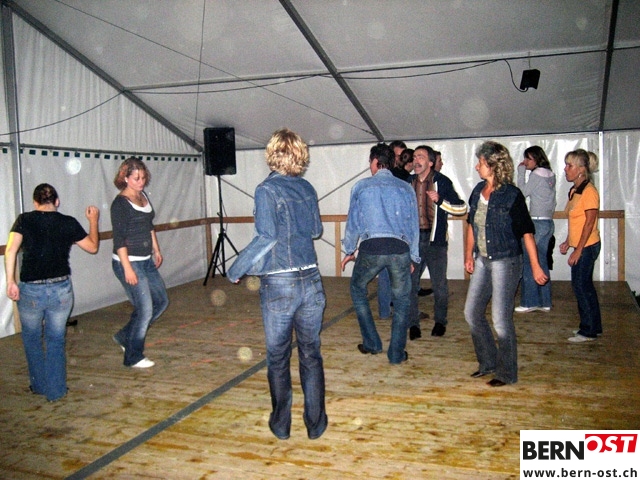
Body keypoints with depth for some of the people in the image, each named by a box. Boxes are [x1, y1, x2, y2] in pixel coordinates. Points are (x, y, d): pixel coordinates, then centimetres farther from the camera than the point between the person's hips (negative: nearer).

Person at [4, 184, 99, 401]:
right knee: (56, 339, 15)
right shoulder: (69, 223, 1)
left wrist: (10, 282, -11)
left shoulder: (24, 220, -2)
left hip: (30, 290, -1)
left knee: (32, 338, 22)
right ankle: (56, 390, 20)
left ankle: (39, 385, 32)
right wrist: (93, 221, 25)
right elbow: (92, 246, 13)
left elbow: (10, 251, -15)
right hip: (61, 289, 1)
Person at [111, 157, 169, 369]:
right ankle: (133, 357, 14)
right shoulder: (121, 203, -15)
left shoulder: (143, 196, 10)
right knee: (145, 309, -4)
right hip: (129, 262, -9)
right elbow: (119, 239, -18)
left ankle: (125, 336, 28)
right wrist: (127, 268, -21)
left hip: (146, 261, 9)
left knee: (161, 301, 15)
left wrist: (156, 250, 22)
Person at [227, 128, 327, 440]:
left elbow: (267, 237, -20)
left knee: (277, 357, 12)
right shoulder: (307, 188, 7)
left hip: (278, 285, -4)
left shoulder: (267, 190, -9)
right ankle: (316, 423, 23)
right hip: (311, 281, 4)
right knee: (311, 354, 14)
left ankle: (281, 425, 25)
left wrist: (236, 270, -10)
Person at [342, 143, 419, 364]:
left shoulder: (361, 186, 9)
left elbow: (353, 221, 12)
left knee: (358, 289, 22)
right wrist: (413, 257, 21)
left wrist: (350, 251, 24)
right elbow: (413, 225, 13)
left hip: (371, 247, -1)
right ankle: (396, 353, 17)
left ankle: (372, 343, 22)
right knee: (401, 300, 14)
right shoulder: (406, 188, 13)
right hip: (400, 248, 1)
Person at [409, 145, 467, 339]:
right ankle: (413, 324, 13)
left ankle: (440, 322, 24)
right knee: (410, 283, 1)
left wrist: (440, 200, -17)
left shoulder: (442, 181, -3)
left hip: (435, 239, -3)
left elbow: (462, 207, -4)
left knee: (439, 284, 6)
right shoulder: (408, 182, 8)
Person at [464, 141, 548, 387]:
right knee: (472, 313, 11)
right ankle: (488, 362, 30)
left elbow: (526, 232, -11)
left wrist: (535, 267, -11)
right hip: (482, 261, 7)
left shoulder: (511, 195, -14)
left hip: (505, 262, -7)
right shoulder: (478, 191, 6)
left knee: (500, 319, -1)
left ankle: (507, 373, 17)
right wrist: (469, 255, 13)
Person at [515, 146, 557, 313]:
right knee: (542, 262, 12)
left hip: (537, 223, -9)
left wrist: (521, 172, -5)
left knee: (529, 263, -3)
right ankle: (545, 302, 16)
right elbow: (552, 202, 17)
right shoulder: (550, 175, 14)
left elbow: (523, 192, -8)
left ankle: (529, 302, 1)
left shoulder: (537, 174, -12)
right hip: (548, 222, 9)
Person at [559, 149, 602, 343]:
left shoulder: (589, 191, -17)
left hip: (587, 246, -9)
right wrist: (567, 242, 14)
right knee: (583, 286, 15)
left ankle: (589, 331, 7)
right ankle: (592, 326, 26)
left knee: (581, 285, -3)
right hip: (579, 246, 9)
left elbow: (589, 223, -18)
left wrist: (578, 250, -18)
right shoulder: (574, 191, 11)